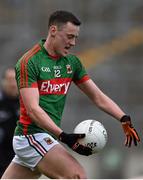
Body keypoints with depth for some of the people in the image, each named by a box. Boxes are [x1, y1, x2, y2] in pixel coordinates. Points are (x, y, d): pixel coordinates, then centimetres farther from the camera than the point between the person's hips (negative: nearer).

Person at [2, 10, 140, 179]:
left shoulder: (72, 62, 11)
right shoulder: (29, 62, -11)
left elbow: (98, 97, 12)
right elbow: (33, 109, -19)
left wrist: (125, 119, -3)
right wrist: (63, 136, -29)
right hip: (32, 135, -8)